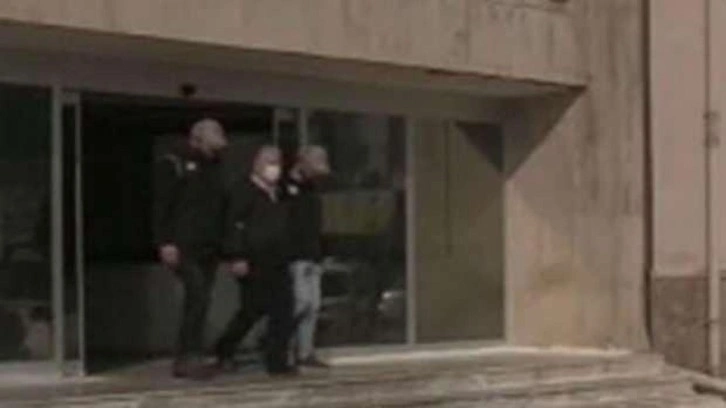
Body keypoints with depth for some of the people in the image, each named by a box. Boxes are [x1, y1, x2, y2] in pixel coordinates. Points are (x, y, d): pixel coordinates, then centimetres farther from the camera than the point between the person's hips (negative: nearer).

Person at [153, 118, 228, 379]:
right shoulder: (173, 164, -3)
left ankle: (184, 360, 12)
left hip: (209, 248, 7)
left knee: (197, 301, 6)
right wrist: (165, 242, -16)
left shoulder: (213, 166, 18)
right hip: (183, 247, -7)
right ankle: (191, 357, -15)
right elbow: (161, 205, -9)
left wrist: (222, 241, 14)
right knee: (198, 296, -18)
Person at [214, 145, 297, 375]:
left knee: (283, 312, 2)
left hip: (276, 263, 8)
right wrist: (236, 257, -20)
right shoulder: (244, 191, -6)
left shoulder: (278, 194, 18)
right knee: (252, 310, -1)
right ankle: (224, 351, 17)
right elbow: (233, 225, -14)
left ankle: (277, 360, 11)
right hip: (252, 263, -7)